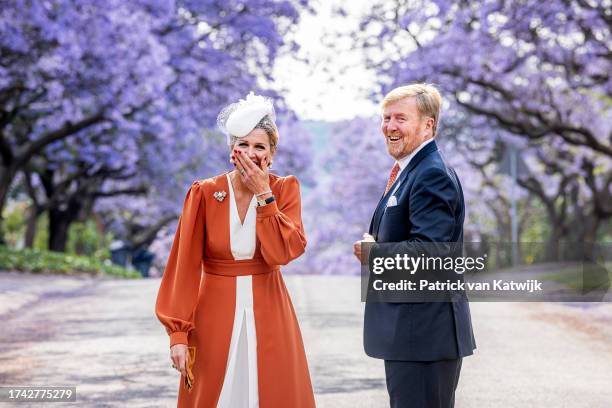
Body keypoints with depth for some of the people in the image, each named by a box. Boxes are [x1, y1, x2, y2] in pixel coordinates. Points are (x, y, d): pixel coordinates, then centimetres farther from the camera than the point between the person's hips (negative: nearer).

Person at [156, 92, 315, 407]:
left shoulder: (285, 189, -1)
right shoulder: (204, 193, -6)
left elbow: (284, 252, -14)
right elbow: (184, 266, -7)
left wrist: (264, 194, -16)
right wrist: (178, 332, -11)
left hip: (268, 315, 1)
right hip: (215, 315, -1)